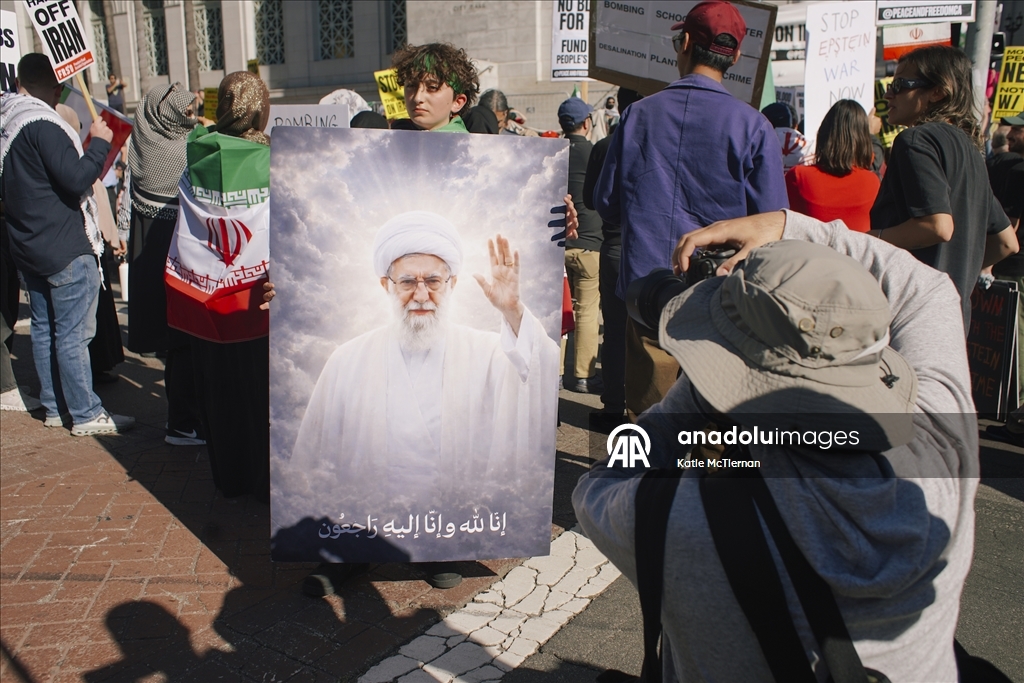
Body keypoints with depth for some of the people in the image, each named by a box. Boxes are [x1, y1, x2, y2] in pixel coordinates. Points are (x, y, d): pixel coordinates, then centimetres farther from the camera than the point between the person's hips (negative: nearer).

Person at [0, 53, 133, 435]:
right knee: (73, 333, -4)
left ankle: (54, 407, 25)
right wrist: (100, 143, -11)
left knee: (44, 328, 14)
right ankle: (86, 415, 3)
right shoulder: (43, 126, -18)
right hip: (64, 248, -9)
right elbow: (77, 179, -22)